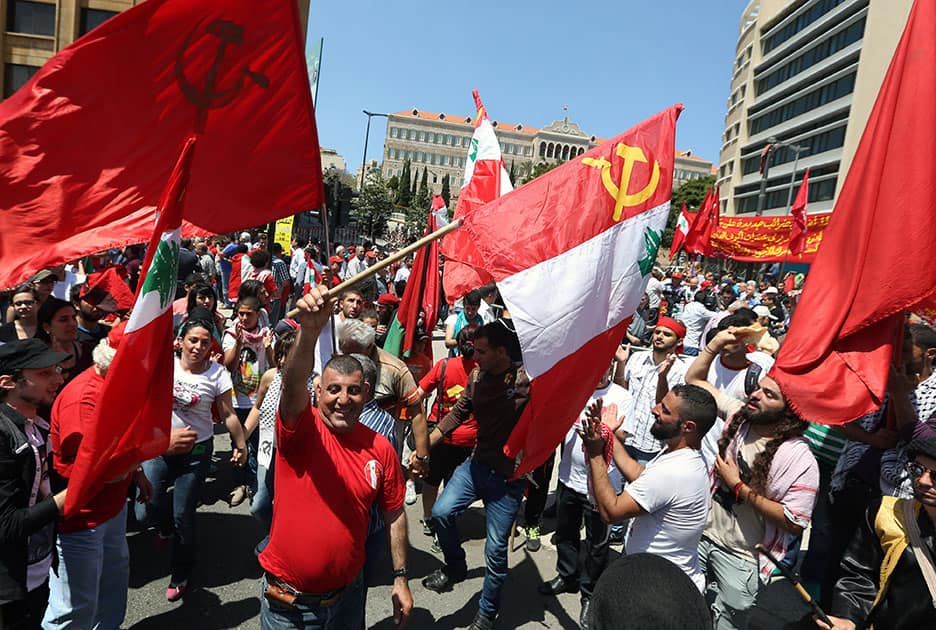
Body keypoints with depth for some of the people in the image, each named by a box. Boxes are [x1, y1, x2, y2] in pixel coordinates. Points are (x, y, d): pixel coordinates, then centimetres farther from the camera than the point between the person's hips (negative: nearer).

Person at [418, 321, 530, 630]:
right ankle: (455, 568, 23)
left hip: (509, 476, -5)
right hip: (477, 464, 5)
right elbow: (457, 414, 7)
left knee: (495, 549, 5)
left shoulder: (526, 380, -18)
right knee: (441, 513, -9)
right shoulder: (477, 376, -1)